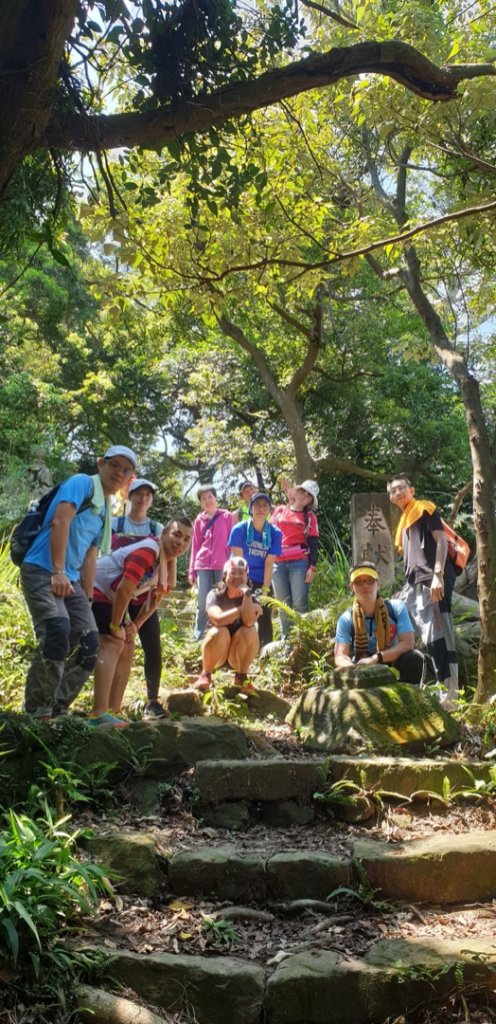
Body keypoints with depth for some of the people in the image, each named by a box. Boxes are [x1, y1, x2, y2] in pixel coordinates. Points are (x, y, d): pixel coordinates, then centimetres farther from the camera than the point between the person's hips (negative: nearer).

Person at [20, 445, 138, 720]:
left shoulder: (106, 511, 21)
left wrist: (88, 600, 16)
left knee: (88, 644, 3)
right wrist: (58, 572, -25)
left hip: (71, 580, 9)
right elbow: (59, 521, -18)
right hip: (42, 571, -9)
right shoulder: (82, 483, -4)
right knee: (57, 631, -27)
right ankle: (36, 712, -16)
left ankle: (57, 709, 13)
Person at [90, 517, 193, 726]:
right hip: (95, 591, -11)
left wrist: (135, 625, 3)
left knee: (127, 648, 9)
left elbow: (155, 598, 13)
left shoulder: (169, 563, 4)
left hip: (111, 599, 11)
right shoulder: (148, 551, -27)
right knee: (112, 644, -21)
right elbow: (124, 590, -29)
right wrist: (116, 626, -19)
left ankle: (113, 712, 12)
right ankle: (99, 714, -27)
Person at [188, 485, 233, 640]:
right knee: (202, 603, -1)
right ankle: (198, 636, 8)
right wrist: (192, 570, 10)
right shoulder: (199, 520, 12)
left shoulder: (226, 516, 6)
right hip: (203, 566, 2)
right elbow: (195, 546, 14)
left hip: (222, 565, -1)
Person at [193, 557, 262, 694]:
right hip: (217, 653, -1)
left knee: (249, 631, -27)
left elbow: (249, 622, -28)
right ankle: (205, 675, -10)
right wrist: (241, 609, -21)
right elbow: (218, 619, -30)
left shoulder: (251, 599, -5)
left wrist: (247, 594, -28)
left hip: (239, 655, 1)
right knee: (219, 632, -32)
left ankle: (241, 677, -10)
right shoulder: (215, 595, -9)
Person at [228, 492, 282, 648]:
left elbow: (269, 563, -10)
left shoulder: (275, 533, -9)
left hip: (263, 582, 2)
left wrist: (265, 588, -14)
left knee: (265, 620, 0)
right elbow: (238, 560, -13)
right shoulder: (239, 529, -13)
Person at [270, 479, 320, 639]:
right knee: (283, 604, 4)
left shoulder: (310, 517, 10)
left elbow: (313, 543, 5)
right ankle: (286, 639, 10)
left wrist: (312, 567, -7)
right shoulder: (279, 511, 15)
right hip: (277, 564, 2)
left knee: (299, 604, -9)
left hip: (299, 563, -2)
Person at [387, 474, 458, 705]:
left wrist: (437, 575, -20)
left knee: (436, 636, -13)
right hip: (414, 583, 10)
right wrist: (409, 585, 20)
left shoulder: (425, 508, 0)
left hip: (432, 580, -9)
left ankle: (450, 692, -10)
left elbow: (441, 540, -10)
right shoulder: (403, 521, 23)